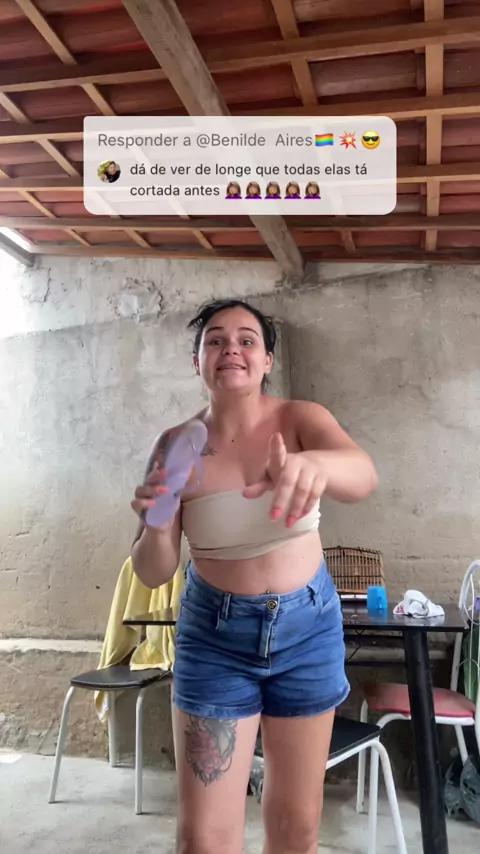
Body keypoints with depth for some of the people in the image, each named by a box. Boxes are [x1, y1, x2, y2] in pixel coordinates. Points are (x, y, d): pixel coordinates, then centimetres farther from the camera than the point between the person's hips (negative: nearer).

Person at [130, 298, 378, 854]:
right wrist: (157, 525, -30)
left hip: (308, 628, 1)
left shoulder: (301, 419, -10)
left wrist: (316, 465, -55)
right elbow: (152, 573, -8)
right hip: (214, 636, 0)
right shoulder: (175, 446, -9)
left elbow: (363, 476, -32)